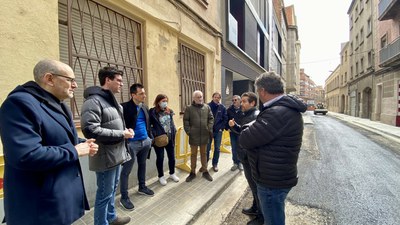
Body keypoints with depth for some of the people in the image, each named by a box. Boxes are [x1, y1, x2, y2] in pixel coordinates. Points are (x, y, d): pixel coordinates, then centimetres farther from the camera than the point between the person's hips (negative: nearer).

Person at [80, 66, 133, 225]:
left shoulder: (112, 100, 13)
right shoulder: (94, 101, -18)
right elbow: (90, 130, -26)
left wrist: (125, 131, 3)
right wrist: (121, 134, -20)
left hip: (116, 155, 9)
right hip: (106, 157, -9)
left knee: (112, 190, 24)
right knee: (104, 194, 8)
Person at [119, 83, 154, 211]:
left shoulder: (145, 107, 8)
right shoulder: (124, 107, -13)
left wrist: (150, 137, 12)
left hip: (145, 142, 7)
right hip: (132, 143, -7)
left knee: (142, 165, 21)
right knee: (126, 170, 5)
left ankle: (142, 187, 40)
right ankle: (124, 197, 19)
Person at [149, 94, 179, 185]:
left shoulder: (169, 111, 7)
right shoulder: (152, 112, -10)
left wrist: (174, 132, 6)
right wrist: (154, 135, -17)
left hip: (170, 138, 5)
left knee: (172, 157, 14)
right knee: (160, 158, 9)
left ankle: (172, 173, 35)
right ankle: (161, 176, 28)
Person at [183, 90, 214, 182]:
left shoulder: (207, 107, 4)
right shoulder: (189, 108, -4)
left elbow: (211, 118, 7)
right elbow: (185, 120, -3)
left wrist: (209, 128, -3)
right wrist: (188, 131, -10)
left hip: (204, 135, 2)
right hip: (193, 135, -2)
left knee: (204, 153, 15)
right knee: (193, 154, 11)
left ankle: (205, 171, 29)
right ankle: (192, 172, 25)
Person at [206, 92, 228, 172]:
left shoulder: (222, 107, 1)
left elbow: (225, 119, 3)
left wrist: (221, 128, -5)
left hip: (218, 131, 2)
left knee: (217, 148, 10)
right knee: (207, 148, 6)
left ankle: (215, 164, 25)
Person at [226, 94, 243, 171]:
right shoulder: (229, 110, 1)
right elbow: (226, 120, 8)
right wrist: (228, 128, -2)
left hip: (241, 132, -2)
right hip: (232, 132, 3)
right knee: (234, 149, 10)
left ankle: (240, 162, 25)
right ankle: (235, 163, 23)